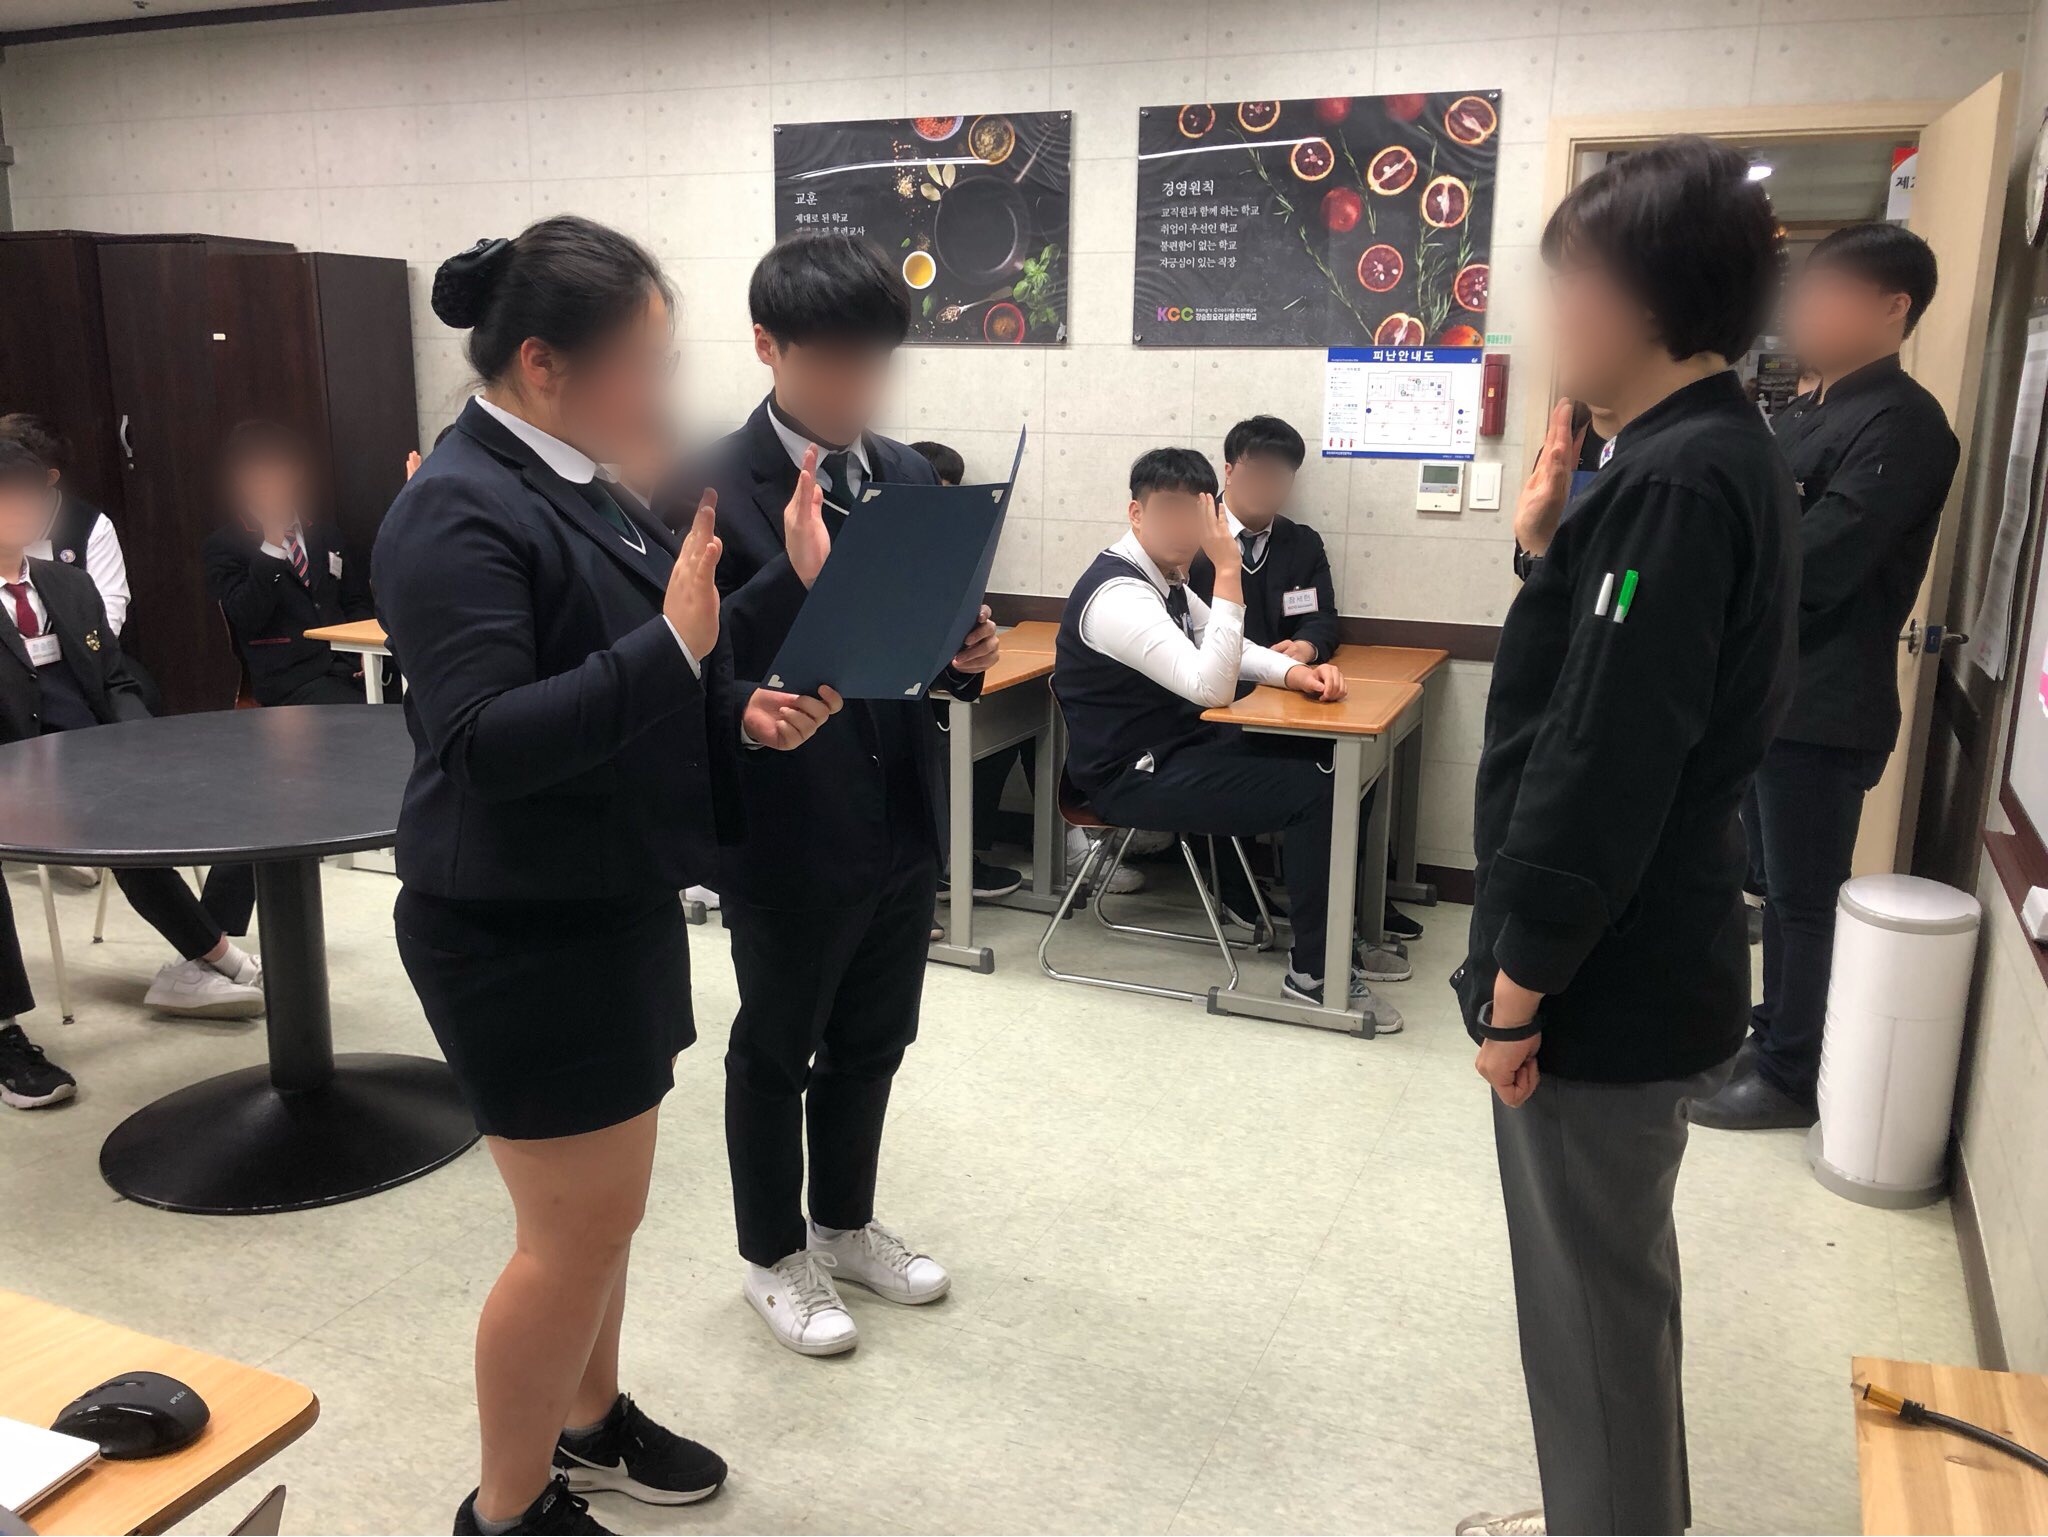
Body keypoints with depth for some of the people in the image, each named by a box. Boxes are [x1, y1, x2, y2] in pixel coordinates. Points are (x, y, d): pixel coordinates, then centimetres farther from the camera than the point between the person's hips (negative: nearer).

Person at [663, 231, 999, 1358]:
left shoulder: (910, 477, 5)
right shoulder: (711, 486, -15)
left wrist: (964, 655, -11)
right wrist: (795, 578, -34)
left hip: (902, 820, 6)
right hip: (788, 832, -6)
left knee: (871, 1041, 21)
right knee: (776, 1052, 14)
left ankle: (844, 1226, 43)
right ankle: (774, 1258, 35)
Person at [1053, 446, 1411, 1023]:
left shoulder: (1164, 576, 8)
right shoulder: (1119, 594, -23)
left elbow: (1225, 649, 16)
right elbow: (1211, 687, -30)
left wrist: (1295, 672, -3)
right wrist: (1228, 572, -30)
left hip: (1175, 748, 10)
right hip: (1132, 776, -9)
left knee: (1321, 763, 3)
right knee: (1313, 793, -15)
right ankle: (1315, 971, -3)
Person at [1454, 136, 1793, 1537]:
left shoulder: (1676, 484, -22)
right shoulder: (1716, 459, 10)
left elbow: (1602, 765, -25)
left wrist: (1517, 987, -18)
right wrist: (1553, 547, 3)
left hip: (1606, 984, -10)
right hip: (1644, 960, 10)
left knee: (1591, 1300, 7)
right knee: (1616, 1278, 24)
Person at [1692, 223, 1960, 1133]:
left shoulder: (1901, 424, -16)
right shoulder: (1808, 412, 15)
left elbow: (1812, 564, -23)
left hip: (1823, 706, -9)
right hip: (1767, 690, 9)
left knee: (1806, 897, 2)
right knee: (1776, 884, 19)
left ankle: (1795, 1077, 15)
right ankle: (1775, 1034, 33)